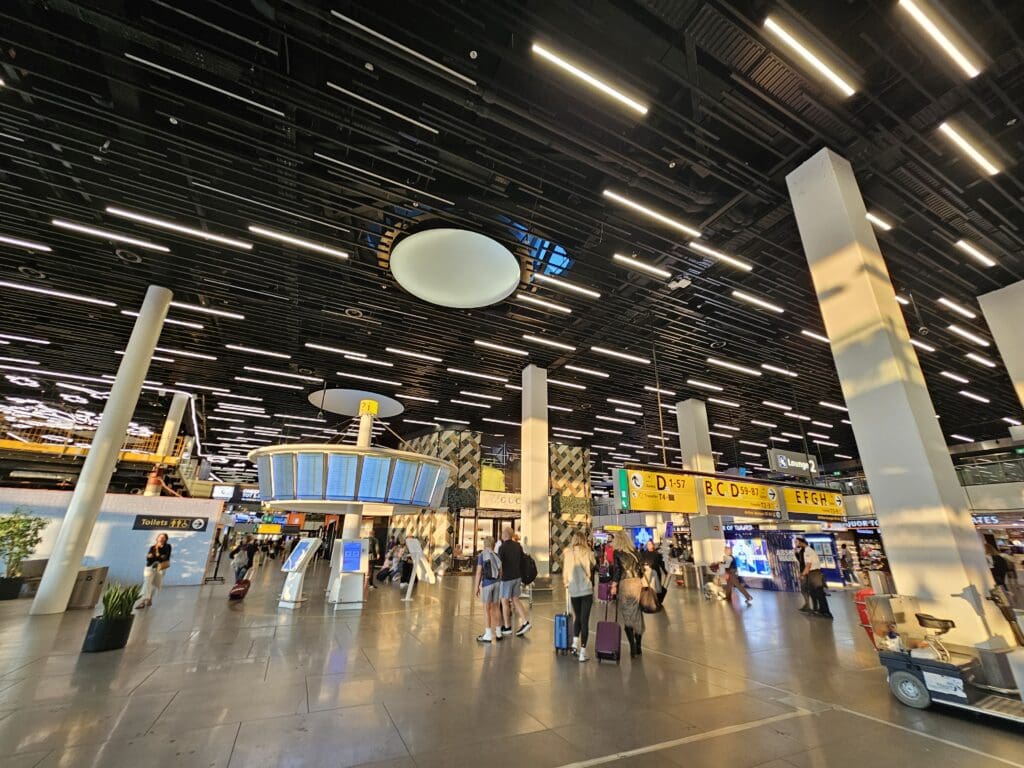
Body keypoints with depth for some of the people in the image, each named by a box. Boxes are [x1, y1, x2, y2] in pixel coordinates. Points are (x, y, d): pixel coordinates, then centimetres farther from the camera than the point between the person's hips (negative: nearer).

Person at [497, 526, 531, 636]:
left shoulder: (502, 547, -17)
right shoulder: (518, 546, 3)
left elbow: (499, 564, -14)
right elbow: (522, 561, 10)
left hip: (506, 577, -6)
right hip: (517, 576, 6)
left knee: (504, 601, 8)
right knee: (516, 600, 14)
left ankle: (507, 627, 16)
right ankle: (525, 622, 4)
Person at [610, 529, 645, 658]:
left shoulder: (617, 552, -4)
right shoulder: (634, 551, 8)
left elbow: (617, 570, -10)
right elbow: (641, 568, 9)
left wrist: (614, 586, -4)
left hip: (625, 584, -4)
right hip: (638, 583, 4)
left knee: (627, 616, 6)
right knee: (637, 615, 13)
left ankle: (633, 647, 4)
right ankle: (638, 647, 22)